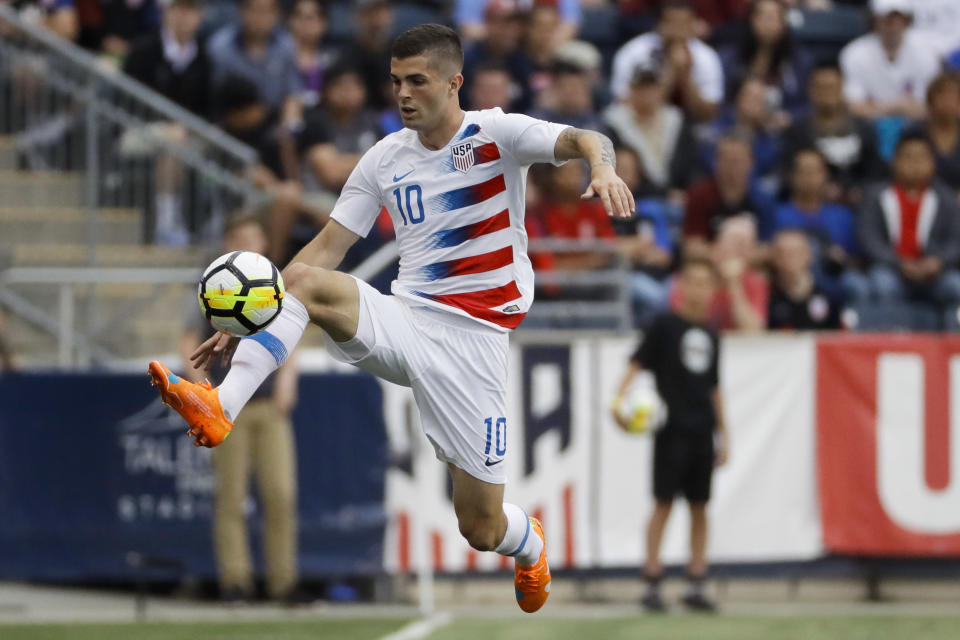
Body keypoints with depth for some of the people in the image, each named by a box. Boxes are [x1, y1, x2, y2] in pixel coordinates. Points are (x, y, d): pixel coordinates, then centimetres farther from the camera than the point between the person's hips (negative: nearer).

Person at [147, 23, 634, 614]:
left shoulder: (497, 134, -3)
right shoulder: (385, 160, 10)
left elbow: (583, 140, -19)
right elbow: (327, 248, 10)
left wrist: (604, 167, -44)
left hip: (473, 338, -4)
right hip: (404, 319, 4)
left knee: (482, 530, -3)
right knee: (302, 281, -27)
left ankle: (529, 545, 36)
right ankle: (221, 407, -43)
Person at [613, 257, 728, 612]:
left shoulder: (710, 335, 13)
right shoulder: (665, 326, -2)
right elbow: (638, 363, -8)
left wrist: (722, 435, 20)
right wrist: (620, 398, -25)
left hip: (701, 432, 5)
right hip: (671, 430, -5)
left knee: (699, 507, 5)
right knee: (664, 503, -5)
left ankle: (696, 585, 9)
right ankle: (652, 585, -1)